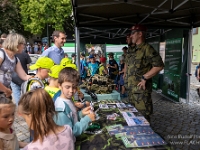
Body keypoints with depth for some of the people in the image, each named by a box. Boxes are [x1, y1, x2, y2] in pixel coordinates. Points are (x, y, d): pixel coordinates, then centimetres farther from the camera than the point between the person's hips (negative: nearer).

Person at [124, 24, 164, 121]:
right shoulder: (133, 50, 14)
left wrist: (144, 78, -19)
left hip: (141, 89, -9)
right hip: (131, 88, 9)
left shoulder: (147, 49, -14)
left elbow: (159, 66, -22)